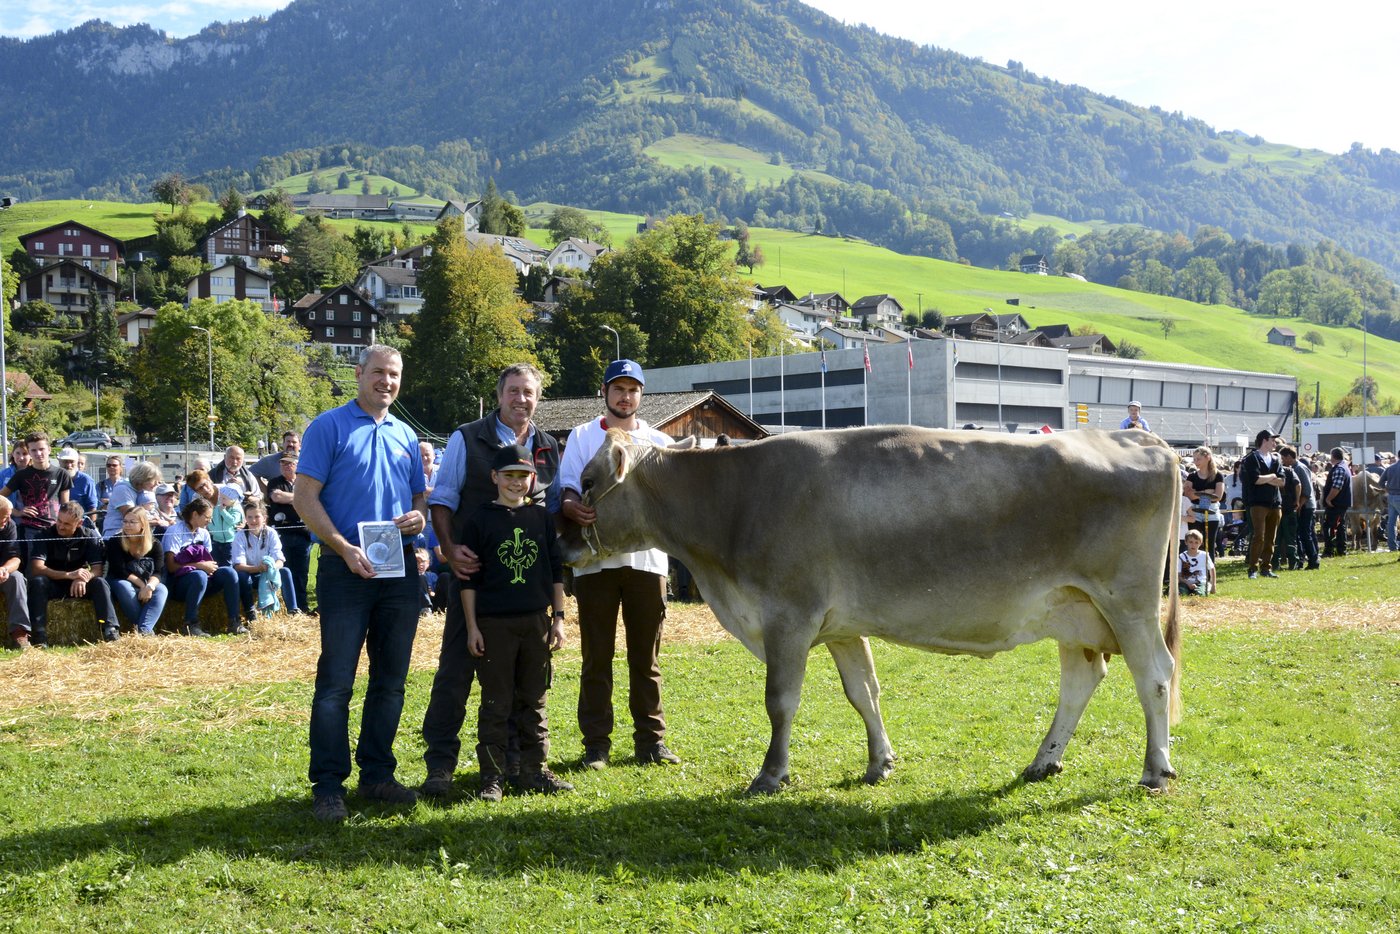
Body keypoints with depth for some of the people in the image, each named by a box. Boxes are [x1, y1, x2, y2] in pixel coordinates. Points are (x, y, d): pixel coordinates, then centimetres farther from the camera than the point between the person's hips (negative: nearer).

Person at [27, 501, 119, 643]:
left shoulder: (90, 536, -9)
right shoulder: (45, 536, -15)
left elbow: (97, 570, -14)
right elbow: (36, 569, -27)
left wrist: (83, 578, -39)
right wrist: (69, 575, -40)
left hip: (79, 585, 1)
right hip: (52, 584, -1)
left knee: (100, 583, -27)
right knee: (38, 582, -33)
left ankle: (109, 629, -36)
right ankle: (39, 634, -36)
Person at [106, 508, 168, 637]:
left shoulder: (154, 544, -4)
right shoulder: (115, 542, -9)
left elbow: (157, 572, -14)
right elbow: (120, 572, -16)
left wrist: (149, 586, -36)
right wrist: (142, 585, -23)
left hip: (146, 584, 2)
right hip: (120, 582, -2)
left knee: (161, 590, -29)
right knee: (124, 587, -36)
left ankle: (144, 630, -43)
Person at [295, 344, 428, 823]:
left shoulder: (405, 435, 16)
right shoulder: (329, 427, -1)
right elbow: (305, 497, -7)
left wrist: (418, 517, -3)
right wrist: (345, 549, -17)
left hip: (400, 567, 6)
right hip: (347, 567, -6)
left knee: (390, 680, 10)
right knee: (336, 681, -6)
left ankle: (377, 774, 20)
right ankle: (327, 785, 1)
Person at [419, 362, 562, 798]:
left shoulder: (548, 448, 11)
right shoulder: (467, 439, -1)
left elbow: (554, 506, 19)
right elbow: (442, 499, -2)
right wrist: (450, 549, -16)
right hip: (473, 569, -4)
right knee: (456, 667, -3)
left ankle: (512, 758, 22)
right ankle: (439, 763, 4)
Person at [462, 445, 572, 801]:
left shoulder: (541, 518, 8)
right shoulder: (481, 520, -1)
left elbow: (555, 572, 12)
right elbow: (469, 578, -1)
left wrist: (558, 617, 7)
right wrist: (472, 626, -5)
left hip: (537, 621, 3)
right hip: (494, 624, -3)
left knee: (534, 701, 9)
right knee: (496, 703, 1)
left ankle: (534, 771, 17)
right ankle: (492, 775, 8)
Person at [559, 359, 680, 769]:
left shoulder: (659, 442, 15)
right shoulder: (582, 437, 11)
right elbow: (567, 490, 1)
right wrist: (575, 508, -23)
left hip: (646, 559, 1)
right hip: (595, 560, -1)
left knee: (646, 657, 5)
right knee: (596, 657, 0)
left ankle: (651, 741, 12)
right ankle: (596, 744, 6)